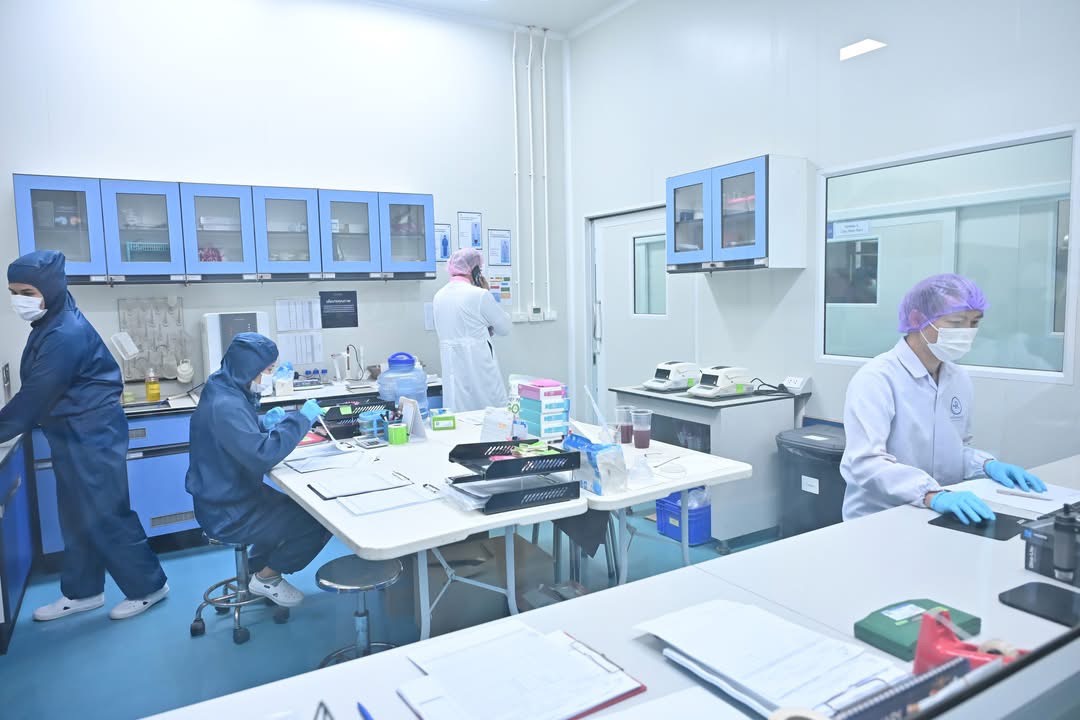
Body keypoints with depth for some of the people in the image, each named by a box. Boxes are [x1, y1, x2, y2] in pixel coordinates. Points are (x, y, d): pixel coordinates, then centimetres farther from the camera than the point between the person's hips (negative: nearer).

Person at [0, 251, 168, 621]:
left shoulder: (66, 334, -22)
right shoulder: (50, 326, 10)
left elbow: (34, 397, -21)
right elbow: (38, 394, 13)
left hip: (92, 436, -10)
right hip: (72, 436, 10)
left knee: (104, 516, -1)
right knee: (77, 518, 16)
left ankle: (148, 586, 13)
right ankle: (82, 591, 29)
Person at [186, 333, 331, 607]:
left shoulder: (227, 392, 4)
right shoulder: (225, 406, -27)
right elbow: (262, 455, -34)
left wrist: (265, 424, -1)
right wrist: (300, 419, -26)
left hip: (229, 497, 10)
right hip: (228, 514, -10)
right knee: (320, 520, -8)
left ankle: (257, 567, 27)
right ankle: (266, 577, 11)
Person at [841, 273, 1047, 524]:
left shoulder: (960, 379, 7)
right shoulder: (876, 379, -18)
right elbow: (866, 462, -28)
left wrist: (988, 464, 0)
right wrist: (933, 495, -39)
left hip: (938, 518, 7)